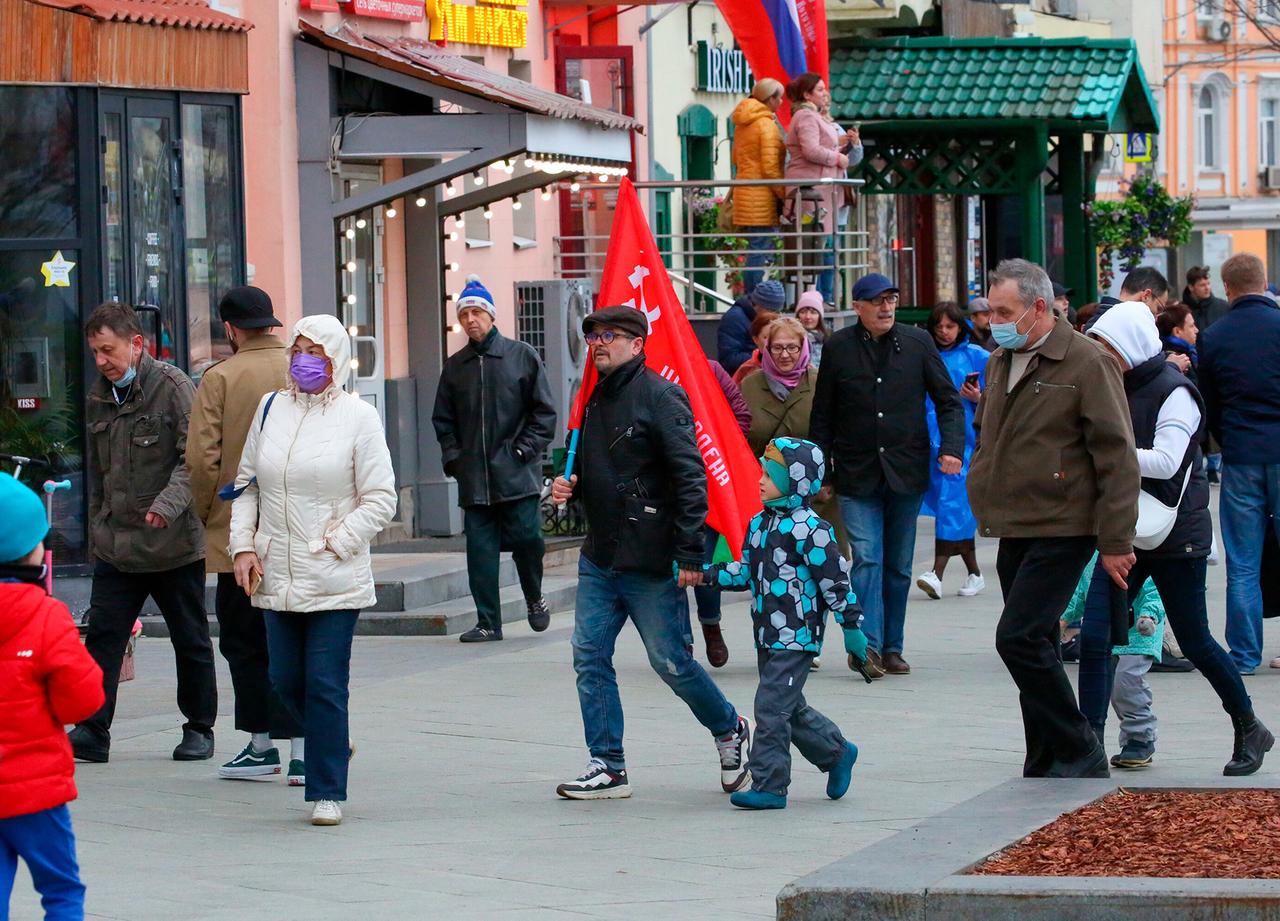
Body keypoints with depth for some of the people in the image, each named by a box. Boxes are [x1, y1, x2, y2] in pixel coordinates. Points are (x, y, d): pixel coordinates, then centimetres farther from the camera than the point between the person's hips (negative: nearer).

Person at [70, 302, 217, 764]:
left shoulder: (174, 388, -10)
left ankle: (199, 728, 20)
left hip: (174, 543, -5)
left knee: (190, 640, 7)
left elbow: (195, 459, -16)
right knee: (102, 635, -4)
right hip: (116, 544, 5)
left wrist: (168, 504, -30)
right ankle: (91, 731, -4)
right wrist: (97, 527, 18)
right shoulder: (99, 396, 11)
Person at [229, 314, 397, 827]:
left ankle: (328, 792, 4)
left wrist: (333, 545, -11)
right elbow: (247, 484, 16)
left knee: (325, 684, -4)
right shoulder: (272, 409, 9)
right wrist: (243, 546, 4)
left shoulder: (358, 417, -4)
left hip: (335, 581, -5)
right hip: (275, 576, 5)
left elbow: (380, 500, -4)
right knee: (286, 680, 9)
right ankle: (334, 746, 34)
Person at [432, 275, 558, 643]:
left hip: (517, 474, -3)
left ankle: (534, 599, 21)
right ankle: (488, 622, 5)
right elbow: (443, 419, 18)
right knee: (480, 547, 0)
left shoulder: (522, 356, 2)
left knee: (526, 537, -6)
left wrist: (525, 448, -7)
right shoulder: (455, 366, 12)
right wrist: (453, 457, 5)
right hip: (473, 476, 3)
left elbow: (544, 411, 2)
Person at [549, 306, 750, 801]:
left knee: (669, 659, 0)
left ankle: (730, 731, 23)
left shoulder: (659, 397, -12)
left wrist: (690, 554, -20)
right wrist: (569, 486, 5)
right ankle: (608, 768, 8)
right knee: (590, 656, 2)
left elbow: (690, 477, -16)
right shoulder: (596, 398, 13)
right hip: (599, 557, 8)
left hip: (648, 562, -8)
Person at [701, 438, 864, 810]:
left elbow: (835, 579, -13)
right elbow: (745, 571, 19)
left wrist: (851, 626, -11)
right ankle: (837, 753, 35)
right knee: (791, 709, 16)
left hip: (796, 636, -9)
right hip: (768, 637, 9)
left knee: (772, 708, -9)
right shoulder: (760, 523, 11)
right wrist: (706, 574, 6)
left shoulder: (809, 528, -15)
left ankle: (769, 786, -4)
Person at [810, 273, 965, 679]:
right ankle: (869, 645, -18)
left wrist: (953, 447, -8)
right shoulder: (839, 348, 2)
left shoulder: (918, 342, 3)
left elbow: (948, 400, 7)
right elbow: (822, 415, 7)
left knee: (899, 565, 8)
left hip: (906, 473, 2)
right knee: (867, 558, -13)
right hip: (857, 474, -2)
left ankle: (892, 648, 16)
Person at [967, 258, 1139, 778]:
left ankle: (1079, 754, -6)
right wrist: (986, 505, 19)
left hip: (1062, 530, -8)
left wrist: (1115, 541, -14)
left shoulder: (1086, 363, -11)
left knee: (1020, 638, -17)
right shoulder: (1001, 362, 14)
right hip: (1014, 530, 8)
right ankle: (1046, 771, 16)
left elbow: (1117, 458, -12)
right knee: (1034, 646, 10)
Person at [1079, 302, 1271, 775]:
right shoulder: (1116, 389, 8)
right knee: (1094, 637, -7)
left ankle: (1249, 728, 27)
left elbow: (1167, 460, -25)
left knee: (1194, 642, 5)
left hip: (1176, 536, -6)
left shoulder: (1174, 393, -13)